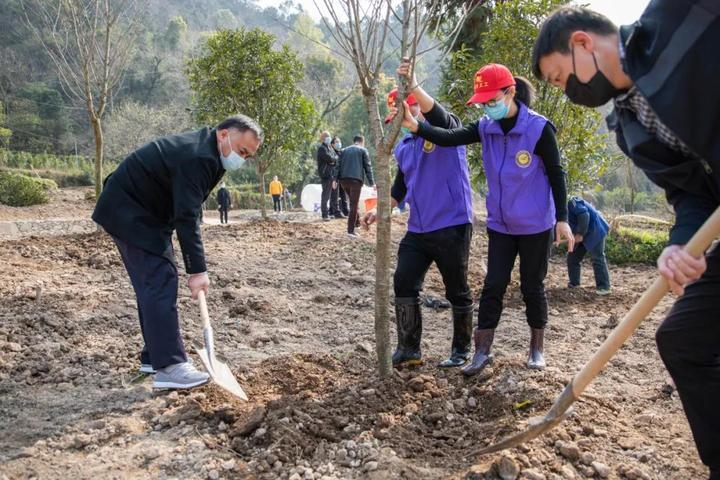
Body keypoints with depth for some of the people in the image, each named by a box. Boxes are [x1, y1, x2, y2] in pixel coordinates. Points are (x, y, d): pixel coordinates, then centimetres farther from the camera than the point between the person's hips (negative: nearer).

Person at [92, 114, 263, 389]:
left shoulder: (206, 153, 7)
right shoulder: (197, 158, -25)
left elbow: (187, 210, 12)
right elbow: (186, 217, -30)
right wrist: (197, 270, -30)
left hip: (143, 211, 11)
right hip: (129, 212, -11)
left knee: (155, 282, 12)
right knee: (159, 282, -15)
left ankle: (154, 356, 20)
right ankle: (169, 367, -17)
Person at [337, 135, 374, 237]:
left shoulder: (345, 150, 20)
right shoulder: (363, 150, 7)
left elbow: (339, 165, 14)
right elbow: (367, 167, 1)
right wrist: (371, 182, 1)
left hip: (343, 179, 5)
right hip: (356, 179, -5)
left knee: (353, 202, 23)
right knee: (353, 205, -3)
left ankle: (357, 222, 26)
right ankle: (351, 230, -6)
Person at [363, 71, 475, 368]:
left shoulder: (446, 130, -5)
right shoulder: (403, 147, 14)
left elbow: (438, 116, -30)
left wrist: (413, 86, -44)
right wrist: (380, 211, 12)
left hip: (452, 226, -6)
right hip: (417, 230, 7)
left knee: (457, 291, 5)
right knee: (404, 285, 1)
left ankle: (462, 350, 22)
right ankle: (408, 349, 13)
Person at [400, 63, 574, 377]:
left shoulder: (539, 128, -16)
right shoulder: (486, 127, -3)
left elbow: (556, 174, -11)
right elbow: (449, 139, -14)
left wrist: (562, 219, -12)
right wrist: (416, 126, -30)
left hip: (536, 226, -4)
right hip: (500, 225, 4)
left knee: (532, 286, 8)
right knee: (493, 286, 4)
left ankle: (537, 347, 27)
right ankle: (482, 351, 13)